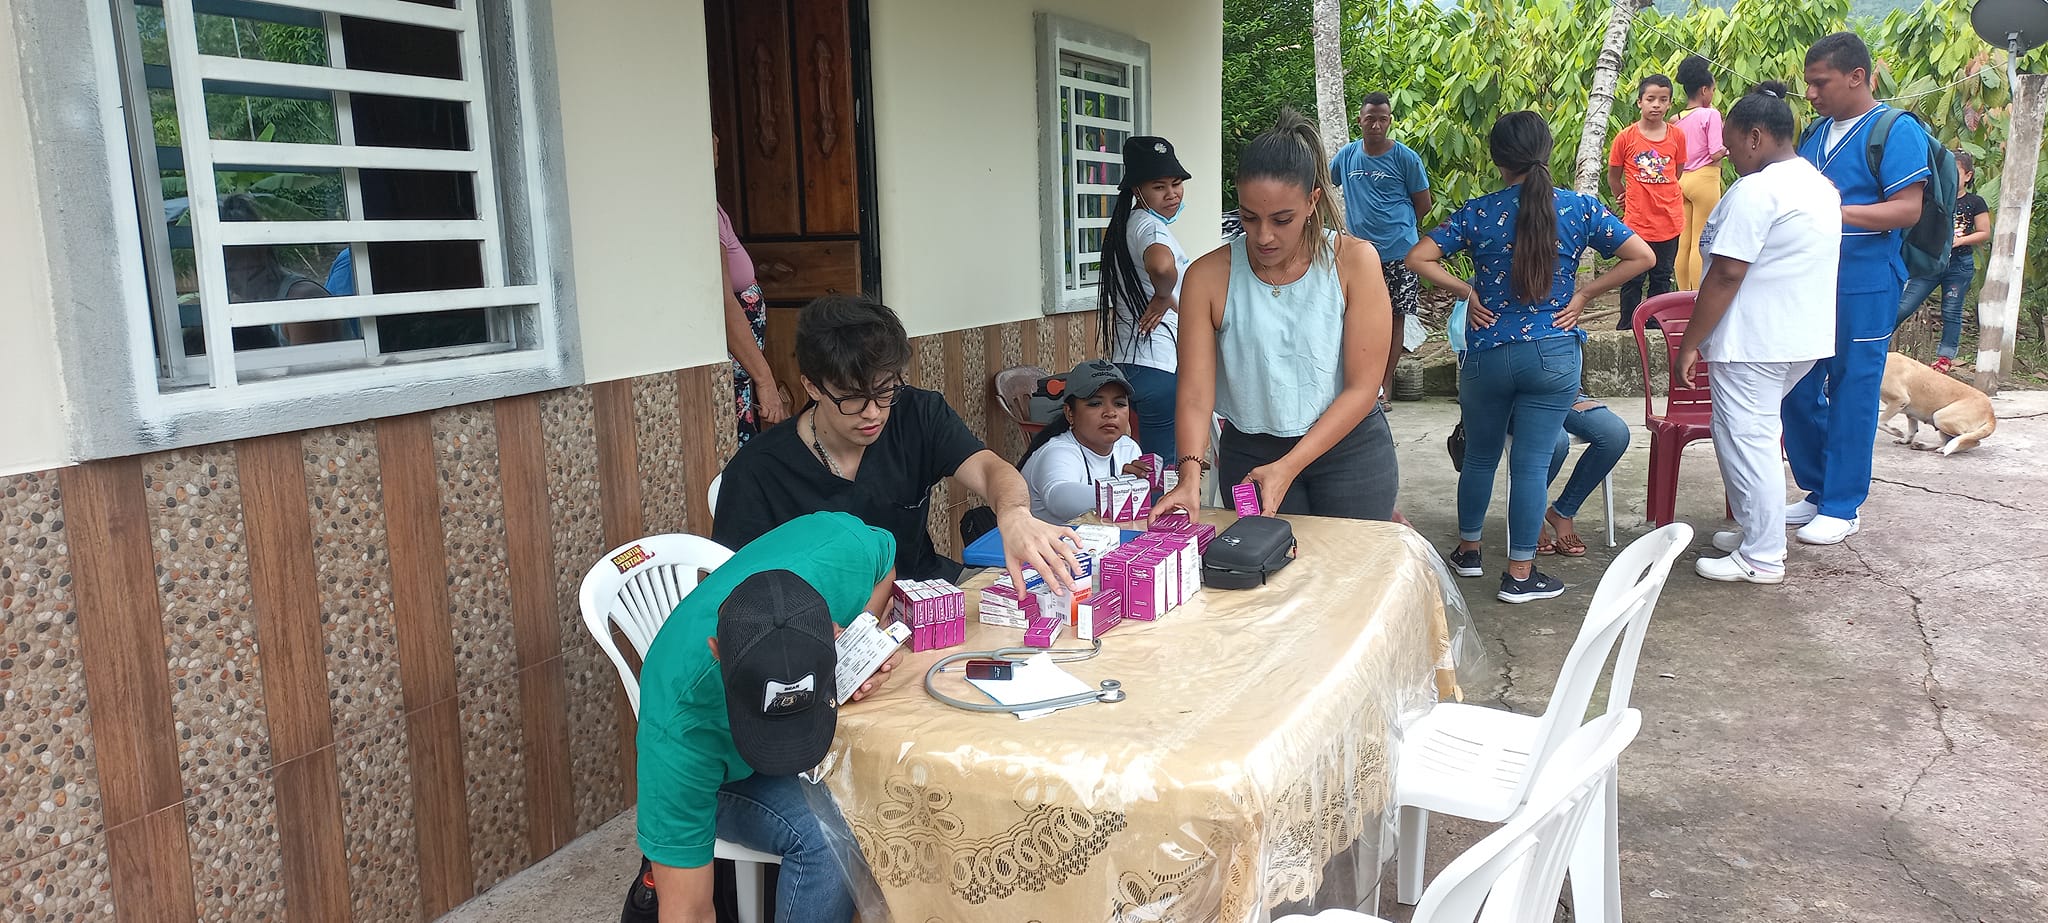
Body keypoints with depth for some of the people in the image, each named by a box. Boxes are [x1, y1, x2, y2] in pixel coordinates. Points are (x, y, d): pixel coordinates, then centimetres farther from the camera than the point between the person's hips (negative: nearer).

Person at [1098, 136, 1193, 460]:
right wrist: (1164, 296, -20)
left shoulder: (1126, 225, 16)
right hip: (1158, 368, -10)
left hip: (1127, 363, 10)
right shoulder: (1150, 226, -15)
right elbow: (1161, 265, -39)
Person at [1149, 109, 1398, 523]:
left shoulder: (1354, 261, -11)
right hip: (1249, 454, 1)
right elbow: (1196, 394, -14)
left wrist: (1287, 468, -22)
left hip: (1349, 448, 0)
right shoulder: (1209, 275, -9)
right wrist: (1190, 474, -32)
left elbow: (1362, 388, -13)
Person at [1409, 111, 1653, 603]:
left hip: (1487, 354, 1)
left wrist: (1467, 291, 0)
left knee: (1480, 455, 17)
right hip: (1553, 355, -1)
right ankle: (1520, 574, 10)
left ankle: (1468, 550, 32)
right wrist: (1585, 292, 1)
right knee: (1532, 462, 3)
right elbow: (1642, 256, -4)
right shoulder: (1579, 208, -3)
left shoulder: (1478, 212, -3)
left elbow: (1418, 258, -9)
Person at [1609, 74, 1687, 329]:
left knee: (1661, 278, 12)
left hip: (1669, 221, 3)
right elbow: (1613, 177, 4)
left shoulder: (1677, 136, 1)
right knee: (1633, 280, 4)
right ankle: (1627, 327, 15)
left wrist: (1660, 198, 7)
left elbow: (1678, 174, 13)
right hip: (1637, 222, -2)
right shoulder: (1626, 138, -6)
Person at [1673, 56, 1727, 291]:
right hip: (1704, 178, -6)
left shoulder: (1677, 119, 9)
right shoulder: (1711, 114, -9)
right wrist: (1729, 148, 5)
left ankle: (1683, 294, 13)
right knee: (1701, 243, -4)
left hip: (1682, 179, 6)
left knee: (1684, 243, 8)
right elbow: (1716, 153, -13)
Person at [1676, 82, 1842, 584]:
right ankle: (1757, 533, 27)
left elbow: (1727, 273, -21)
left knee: (1746, 441, -2)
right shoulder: (1819, 184, 14)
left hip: (1754, 343, -10)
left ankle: (1762, 558, 3)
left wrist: (1691, 342, -17)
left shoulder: (1756, 190, -17)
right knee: (1757, 436, 19)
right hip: (1805, 337, 10)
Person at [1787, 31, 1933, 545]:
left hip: (1863, 290, -7)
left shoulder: (1895, 131, -7)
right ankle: (1818, 491, 24)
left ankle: (1842, 507, 10)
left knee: (1851, 395, 0)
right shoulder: (1816, 134, 15)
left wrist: (1834, 211, -24)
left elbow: (1907, 210, -15)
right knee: (1798, 391, 10)